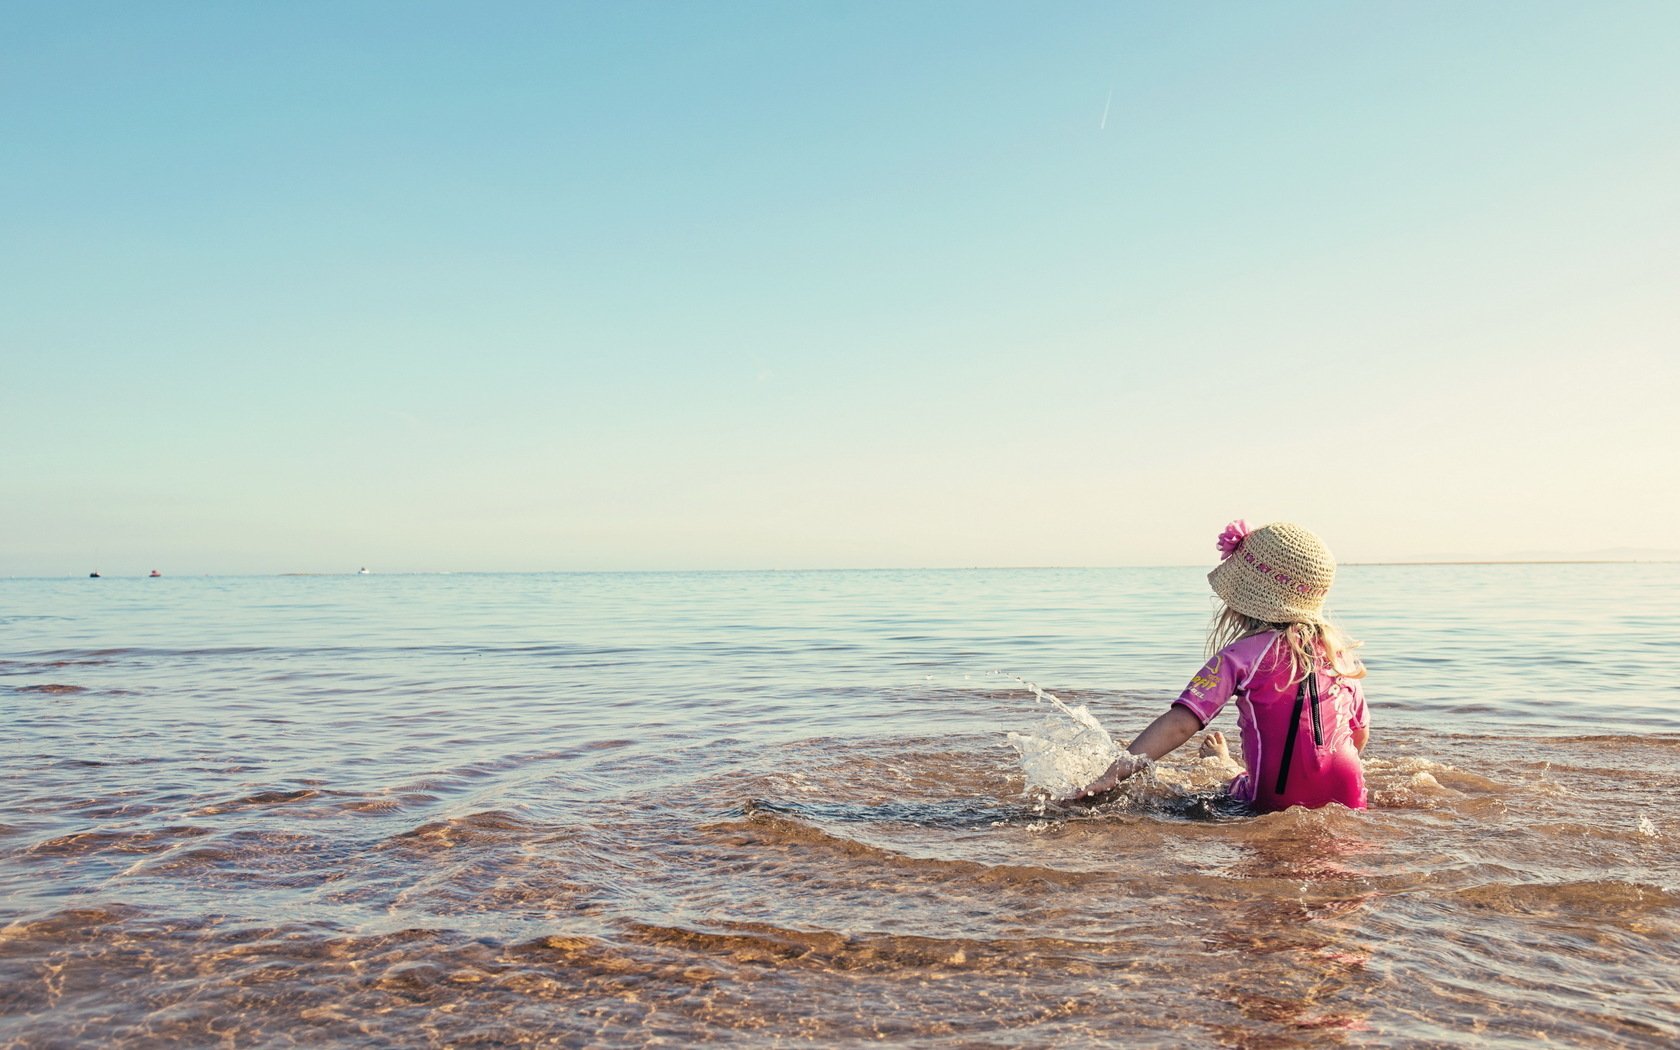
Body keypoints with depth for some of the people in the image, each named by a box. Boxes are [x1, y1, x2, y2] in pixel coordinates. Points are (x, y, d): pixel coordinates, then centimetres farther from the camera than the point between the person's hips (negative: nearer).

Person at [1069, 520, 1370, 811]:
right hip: (1350, 805, 4)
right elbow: (1360, 735, 10)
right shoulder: (1341, 651, 0)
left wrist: (1111, 776, -24)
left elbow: (1179, 724, -22)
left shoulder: (1242, 655, -14)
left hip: (1274, 803, -3)